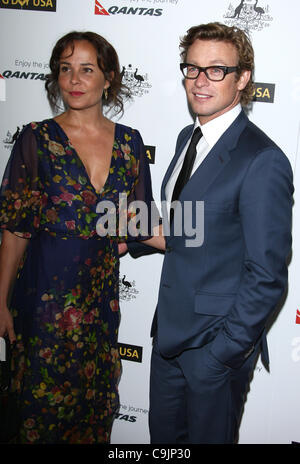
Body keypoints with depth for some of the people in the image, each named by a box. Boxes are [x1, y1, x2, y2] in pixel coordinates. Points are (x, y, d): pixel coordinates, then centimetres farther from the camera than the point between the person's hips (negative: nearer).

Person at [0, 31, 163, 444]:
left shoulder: (129, 142, 3)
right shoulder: (37, 139, -6)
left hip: (102, 292, 3)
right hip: (47, 290, -3)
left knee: (95, 398, 15)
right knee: (45, 400, 10)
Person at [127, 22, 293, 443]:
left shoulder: (262, 162, -22)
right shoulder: (188, 137, 6)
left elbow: (267, 277, -22)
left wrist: (220, 353, -19)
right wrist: (133, 240, 9)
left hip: (217, 344, -8)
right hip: (170, 329, 8)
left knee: (208, 436, 14)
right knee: (163, 434, 23)